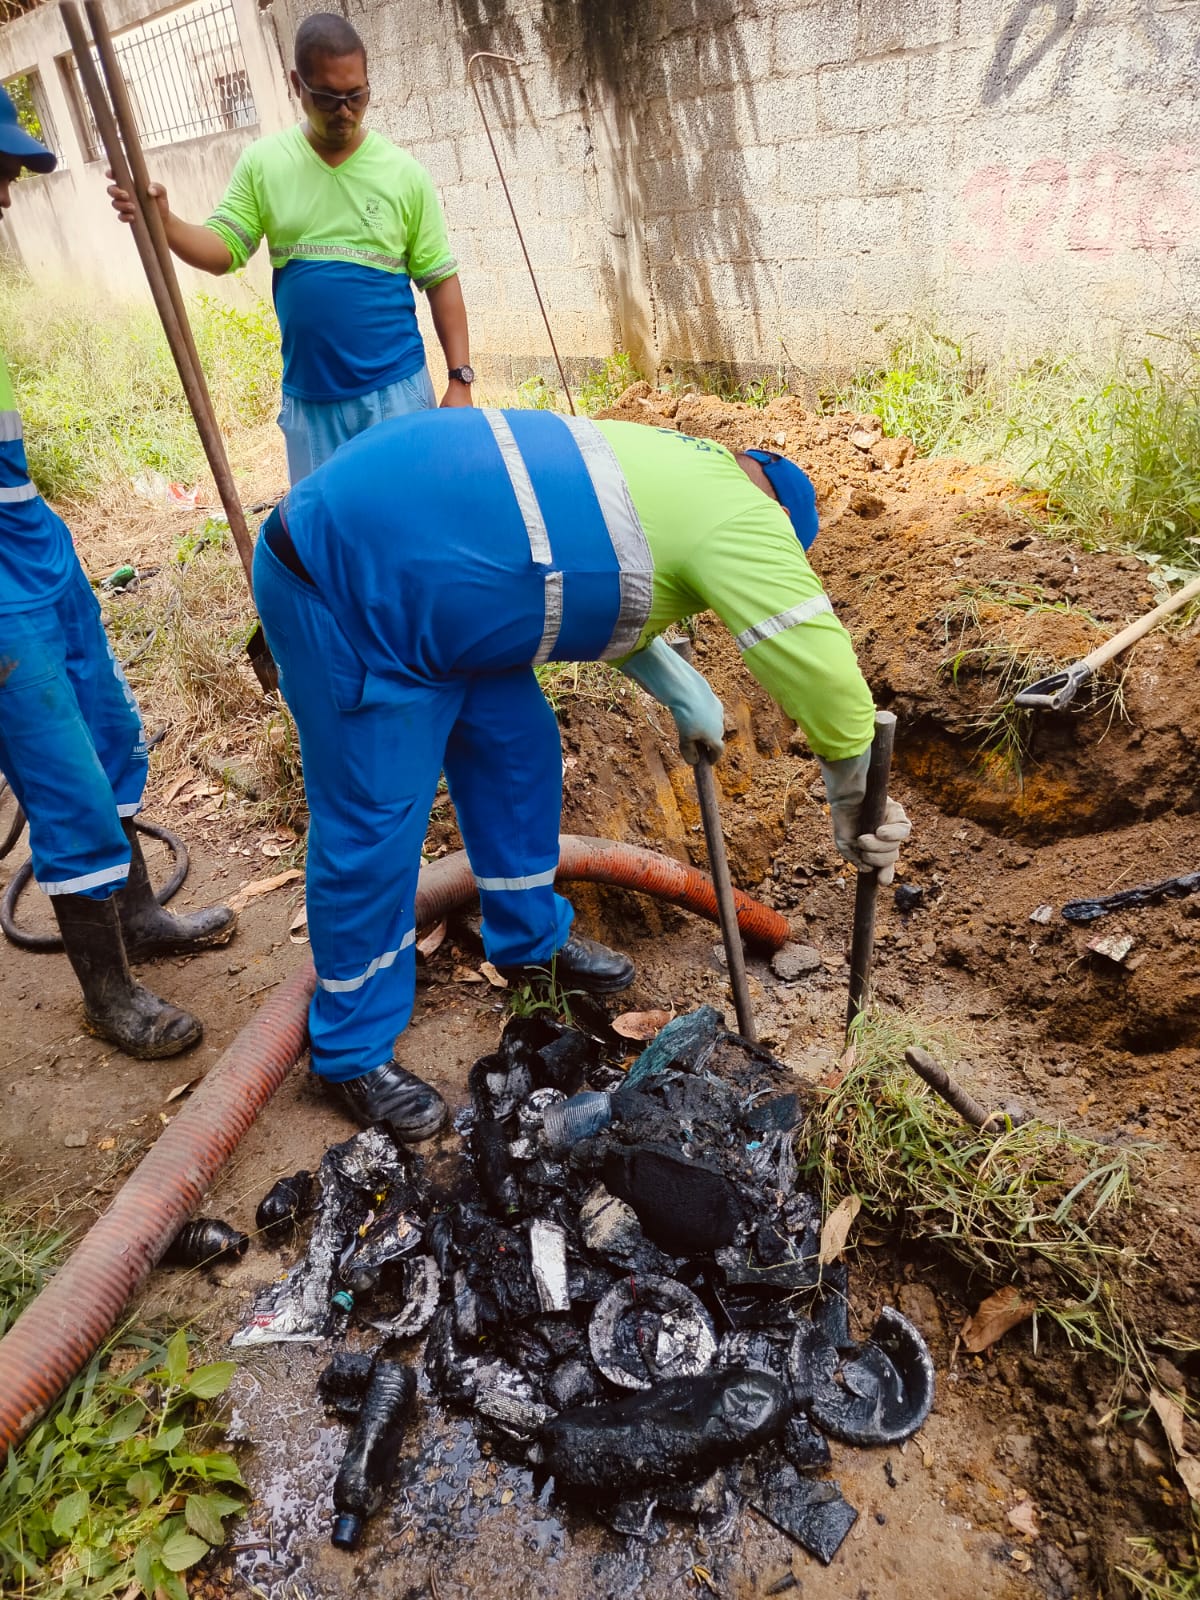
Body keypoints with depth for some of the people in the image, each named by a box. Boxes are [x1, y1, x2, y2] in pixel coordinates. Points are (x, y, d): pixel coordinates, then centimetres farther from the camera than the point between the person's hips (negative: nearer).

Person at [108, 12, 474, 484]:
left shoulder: (405, 173, -1)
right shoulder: (263, 162, 4)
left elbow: (441, 281, 0)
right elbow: (224, 249, 4)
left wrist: (459, 379, -7)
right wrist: (163, 223, -17)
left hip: (395, 389, -2)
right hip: (306, 395, 2)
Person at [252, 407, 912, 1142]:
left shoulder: (680, 465, 15)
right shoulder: (739, 515, -13)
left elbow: (606, 588, 26)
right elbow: (820, 663, -15)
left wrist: (688, 697, 23)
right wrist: (856, 806, -3)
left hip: (404, 559, 10)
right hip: (345, 587, -10)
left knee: (518, 748, 16)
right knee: (373, 828, -1)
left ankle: (530, 937, 36)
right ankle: (355, 1052, 19)